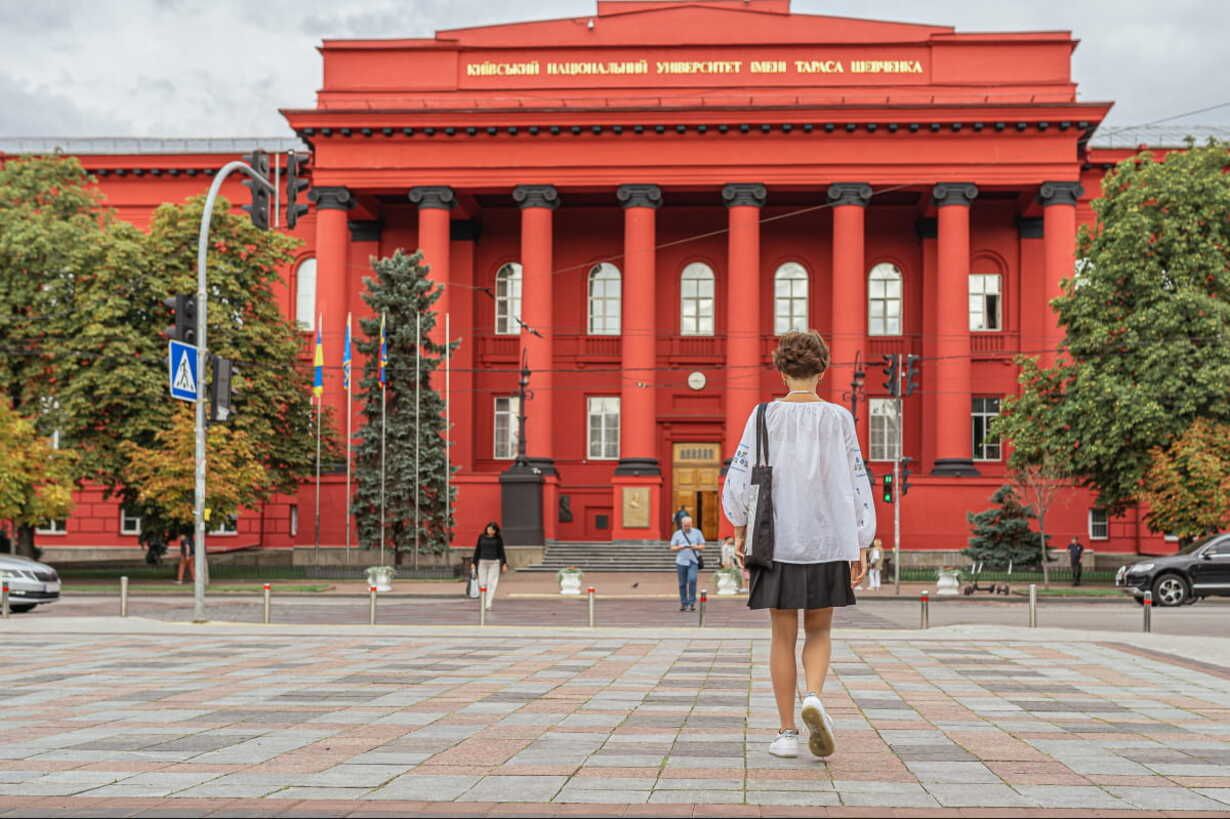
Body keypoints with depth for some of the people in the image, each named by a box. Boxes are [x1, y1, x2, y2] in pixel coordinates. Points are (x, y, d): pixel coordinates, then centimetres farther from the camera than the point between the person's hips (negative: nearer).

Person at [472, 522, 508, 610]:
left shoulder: (498, 539, 3)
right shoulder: (481, 537, 6)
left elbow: (501, 551, 6)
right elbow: (477, 550, 10)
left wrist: (504, 563, -1)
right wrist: (474, 563, 7)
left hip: (494, 563, -1)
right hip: (483, 562, 1)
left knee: (492, 583, -8)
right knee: (482, 583, 0)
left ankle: (488, 604, -10)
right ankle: (483, 602, 14)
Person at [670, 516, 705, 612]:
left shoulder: (697, 533, 10)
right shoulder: (677, 534, 9)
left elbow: (702, 546, 10)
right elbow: (672, 548, 7)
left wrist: (695, 547, -10)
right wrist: (681, 547, -11)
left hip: (693, 561, -1)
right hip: (681, 561, 1)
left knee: (692, 580, -17)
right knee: (682, 583, 3)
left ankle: (692, 603, -12)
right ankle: (683, 603, 12)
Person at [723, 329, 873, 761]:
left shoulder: (766, 416, -2)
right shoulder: (838, 418, 0)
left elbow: (741, 477, -3)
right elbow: (856, 483, 1)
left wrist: (740, 530, 10)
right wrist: (861, 547, 6)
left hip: (776, 541, 0)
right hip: (828, 540, 0)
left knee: (783, 636, 9)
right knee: (819, 631, 15)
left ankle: (787, 732, 9)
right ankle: (813, 697, -11)